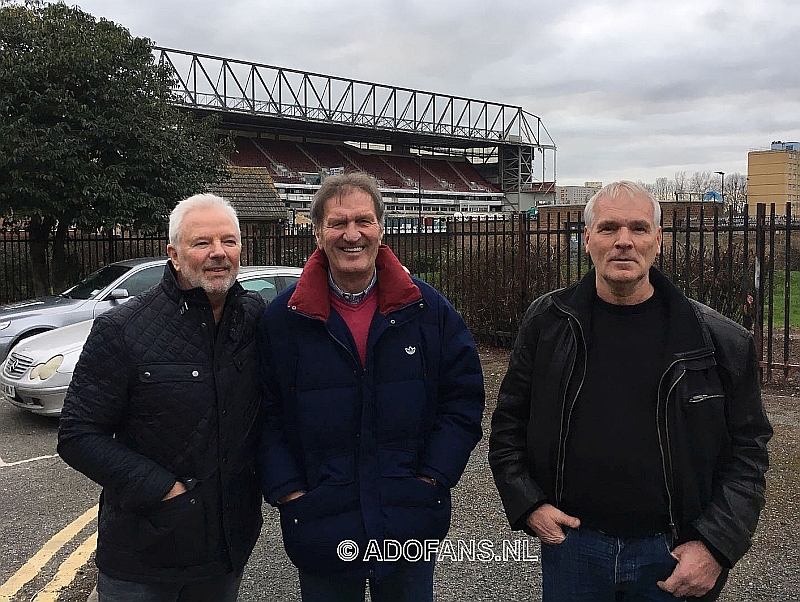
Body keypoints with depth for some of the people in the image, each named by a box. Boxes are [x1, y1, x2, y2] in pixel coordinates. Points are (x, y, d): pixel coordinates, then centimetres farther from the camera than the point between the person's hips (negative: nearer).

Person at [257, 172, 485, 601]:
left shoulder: (429, 309, -2)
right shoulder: (282, 319, -4)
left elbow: (464, 396, 1)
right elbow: (266, 415, -2)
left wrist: (432, 477, -7)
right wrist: (288, 492, -10)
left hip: (412, 528, 1)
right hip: (320, 529, -1)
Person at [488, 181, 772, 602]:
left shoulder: (718, 340, -5)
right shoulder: (547, 322, -2)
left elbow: (747, 449, -1)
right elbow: (508, 424, 5)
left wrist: (716, 546, -9)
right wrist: (527, 506, -5)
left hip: (672, 553, 0)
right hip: (571, 541, 1)